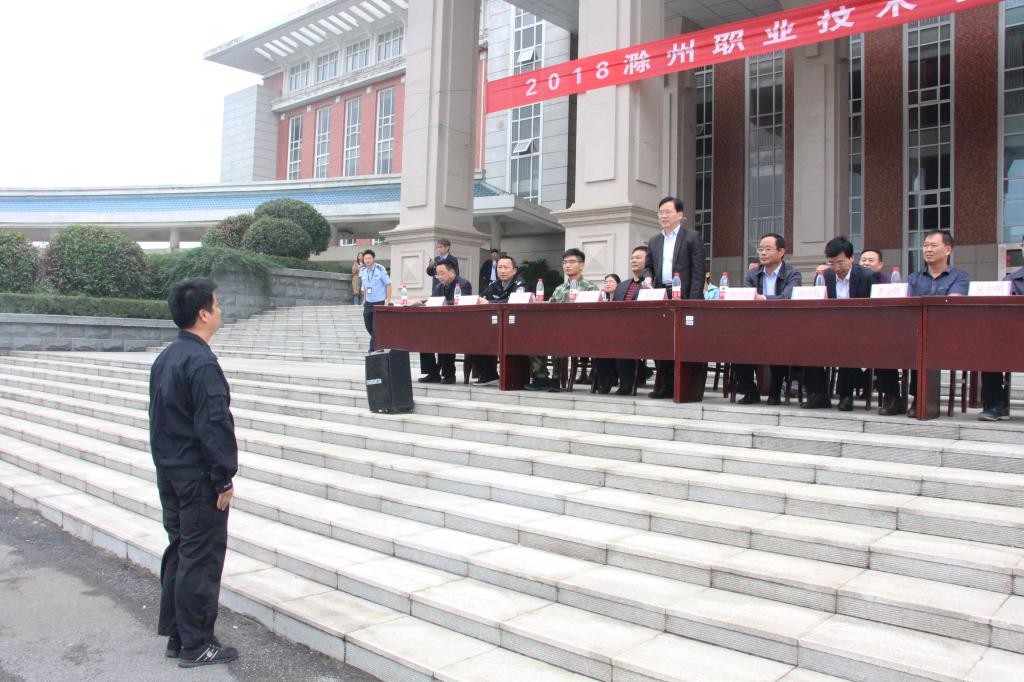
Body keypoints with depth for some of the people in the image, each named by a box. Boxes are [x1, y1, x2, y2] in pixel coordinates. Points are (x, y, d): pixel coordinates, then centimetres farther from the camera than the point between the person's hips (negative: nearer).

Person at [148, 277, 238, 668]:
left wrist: (168, 464, 20)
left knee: (179, 552, 17)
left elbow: (160, 417, 15)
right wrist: (224, 478, -16)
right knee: (201, 560, 1)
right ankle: (195, 646, 11)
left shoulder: (165, 358, 9)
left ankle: (176, 635, 28)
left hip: (169, 474, 10)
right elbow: (214, 425, -22)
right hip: (198, 479, -10)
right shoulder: (201, 363, -21)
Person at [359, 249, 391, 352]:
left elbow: (388, 284, -7)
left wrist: (388, 300, -12)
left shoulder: (380, 269, -11)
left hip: (380, 302, -6)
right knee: (368, 326, 12)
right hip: (368, 303, 6)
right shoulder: (363, 271, 5)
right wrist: (364, 299, 14)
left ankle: (373, 349, 0)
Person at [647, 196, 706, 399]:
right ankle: (665, 386, 10)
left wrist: (692, 301, -14)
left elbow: (698, 272, -5)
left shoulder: (692, 238, 2)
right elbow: (650, 267, 22)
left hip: (684, 297, -5)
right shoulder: (654, 241, 19)